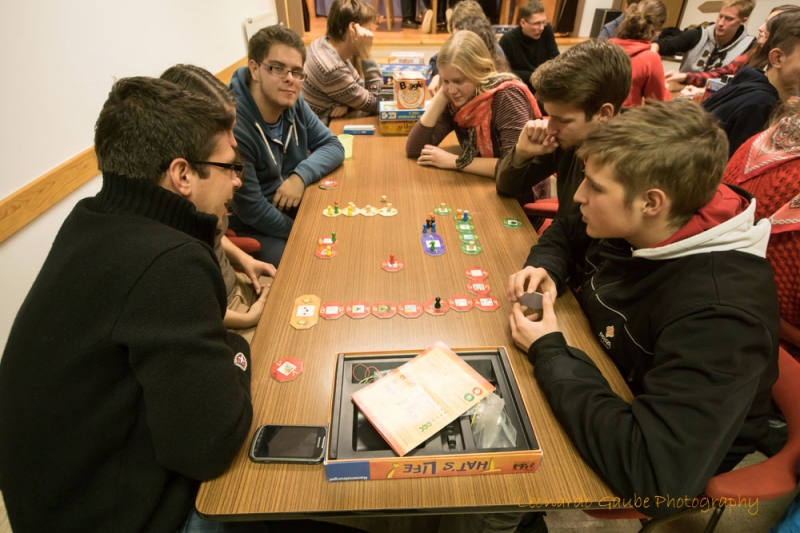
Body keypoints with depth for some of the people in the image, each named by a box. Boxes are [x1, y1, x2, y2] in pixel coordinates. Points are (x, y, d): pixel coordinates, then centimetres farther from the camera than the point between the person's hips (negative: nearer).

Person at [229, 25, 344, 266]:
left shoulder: (294, 104, -4)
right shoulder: (233, 125, -28)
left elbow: (332, 146, 0)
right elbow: (253, 212, -25)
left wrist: (301, 175, -21)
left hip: (295, 210, 7)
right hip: (251, 231, -7)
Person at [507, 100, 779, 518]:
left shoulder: (719, 315, -37)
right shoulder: (630, 225, -13)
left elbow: (658, 478, -44)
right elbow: (565, 233, 9)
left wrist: (548, 352, -35)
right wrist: (546, 270, -15)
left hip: (680, 460, -6)